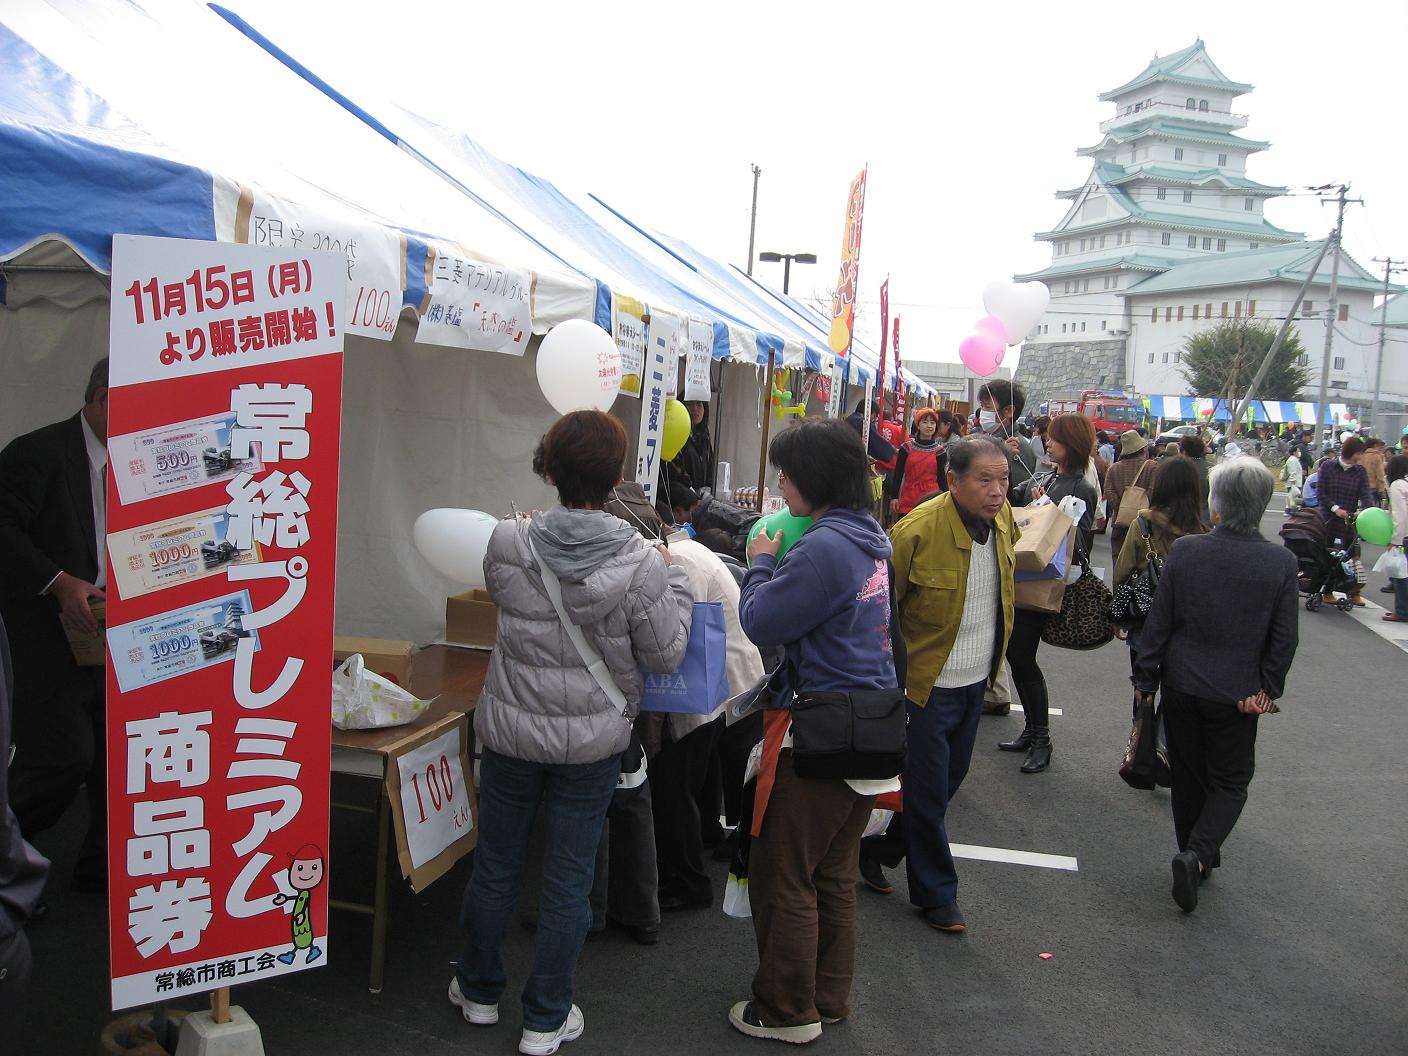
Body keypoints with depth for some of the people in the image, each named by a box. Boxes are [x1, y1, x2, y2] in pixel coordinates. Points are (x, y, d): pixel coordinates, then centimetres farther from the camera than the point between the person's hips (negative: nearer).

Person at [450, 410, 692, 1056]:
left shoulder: (509, 543, -14)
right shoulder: (641, 566, -19)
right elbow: (665, 654, -9)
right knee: (568, 878, 12)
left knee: (495, 864, 20)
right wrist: (672, 579, 3)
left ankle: (479, 991, 39)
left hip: (511, 728, 2)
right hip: (593, 741, -1)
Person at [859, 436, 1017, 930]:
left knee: (948, 782, 18)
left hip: (975, 682, 7)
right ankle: (936, 894, 23)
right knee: (928, 791, 4)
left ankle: (877, 852, 37)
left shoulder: (1002, 519, -1)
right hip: (926, 684, -7)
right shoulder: (918, 530, -24)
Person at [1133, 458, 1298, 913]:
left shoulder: (1184, 551, -12)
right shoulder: (1281, 562, -12)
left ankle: (1195, 855, 32)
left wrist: (1146, 677, 3)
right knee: (1230, 783, 12)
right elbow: (1284, 638, -8)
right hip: (1237, 692, -1)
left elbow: (1158, 621, -7)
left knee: (1188, 776, 18)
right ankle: (1198, 855, -8)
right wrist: (1267, 689, 4)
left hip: (1182, 685, 1)